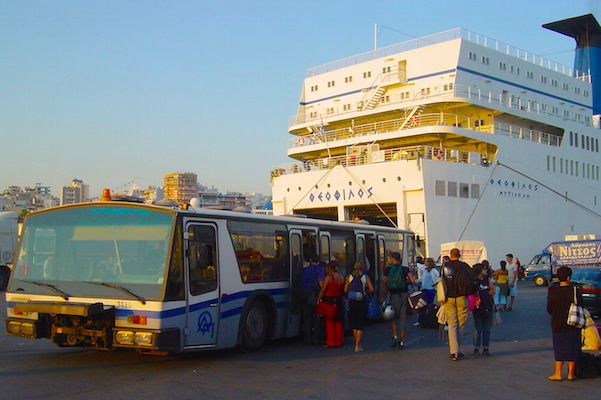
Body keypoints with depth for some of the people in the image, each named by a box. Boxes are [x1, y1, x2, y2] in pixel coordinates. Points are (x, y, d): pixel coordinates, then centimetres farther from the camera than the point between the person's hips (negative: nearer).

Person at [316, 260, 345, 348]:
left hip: (329, 300, -5)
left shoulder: (328, 277, -10)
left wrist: (318, 300, -9)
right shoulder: (342, 278, 7)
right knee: (338, 322, 11)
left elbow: (323, 290, -13)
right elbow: (343, 291, 10)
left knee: (329, 322, 1)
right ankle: (338, 342, 14)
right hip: (339, 300, 5)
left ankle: (330, 343, 1)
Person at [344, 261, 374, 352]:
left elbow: (345, 290, -1)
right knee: (360, 325, 1)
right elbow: (371, 289, -8)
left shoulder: (350, 277, 4)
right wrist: (365, 292, 11)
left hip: (352, 301, 2)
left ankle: (357, 344, 24)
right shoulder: (365, 277, 1)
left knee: (353, 324, 15)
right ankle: (357, 346, -5)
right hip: (362, 302, -2)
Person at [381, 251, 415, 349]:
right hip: (404, 294, 1)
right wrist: (406, 282, 13)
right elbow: (413, 281, -8)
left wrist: (383, 297, 3)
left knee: (393, 316, 14)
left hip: (393, 294, -1)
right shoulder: (405, 269, 1)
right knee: (403, 317, 6)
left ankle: (395, 336, -2)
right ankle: (401, 341, 7)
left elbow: (384, 284, -3)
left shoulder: (388, 269, -2)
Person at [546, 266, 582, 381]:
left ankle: (558, 373, 8)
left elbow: (549, 309, -3)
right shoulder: (577, 291, -10)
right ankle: (571, 373, 14)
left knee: (559, 348, 8)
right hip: (573, 324, 1)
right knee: (573, 348, 10)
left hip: (558, 325, 0)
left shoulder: (553, 293, -12)